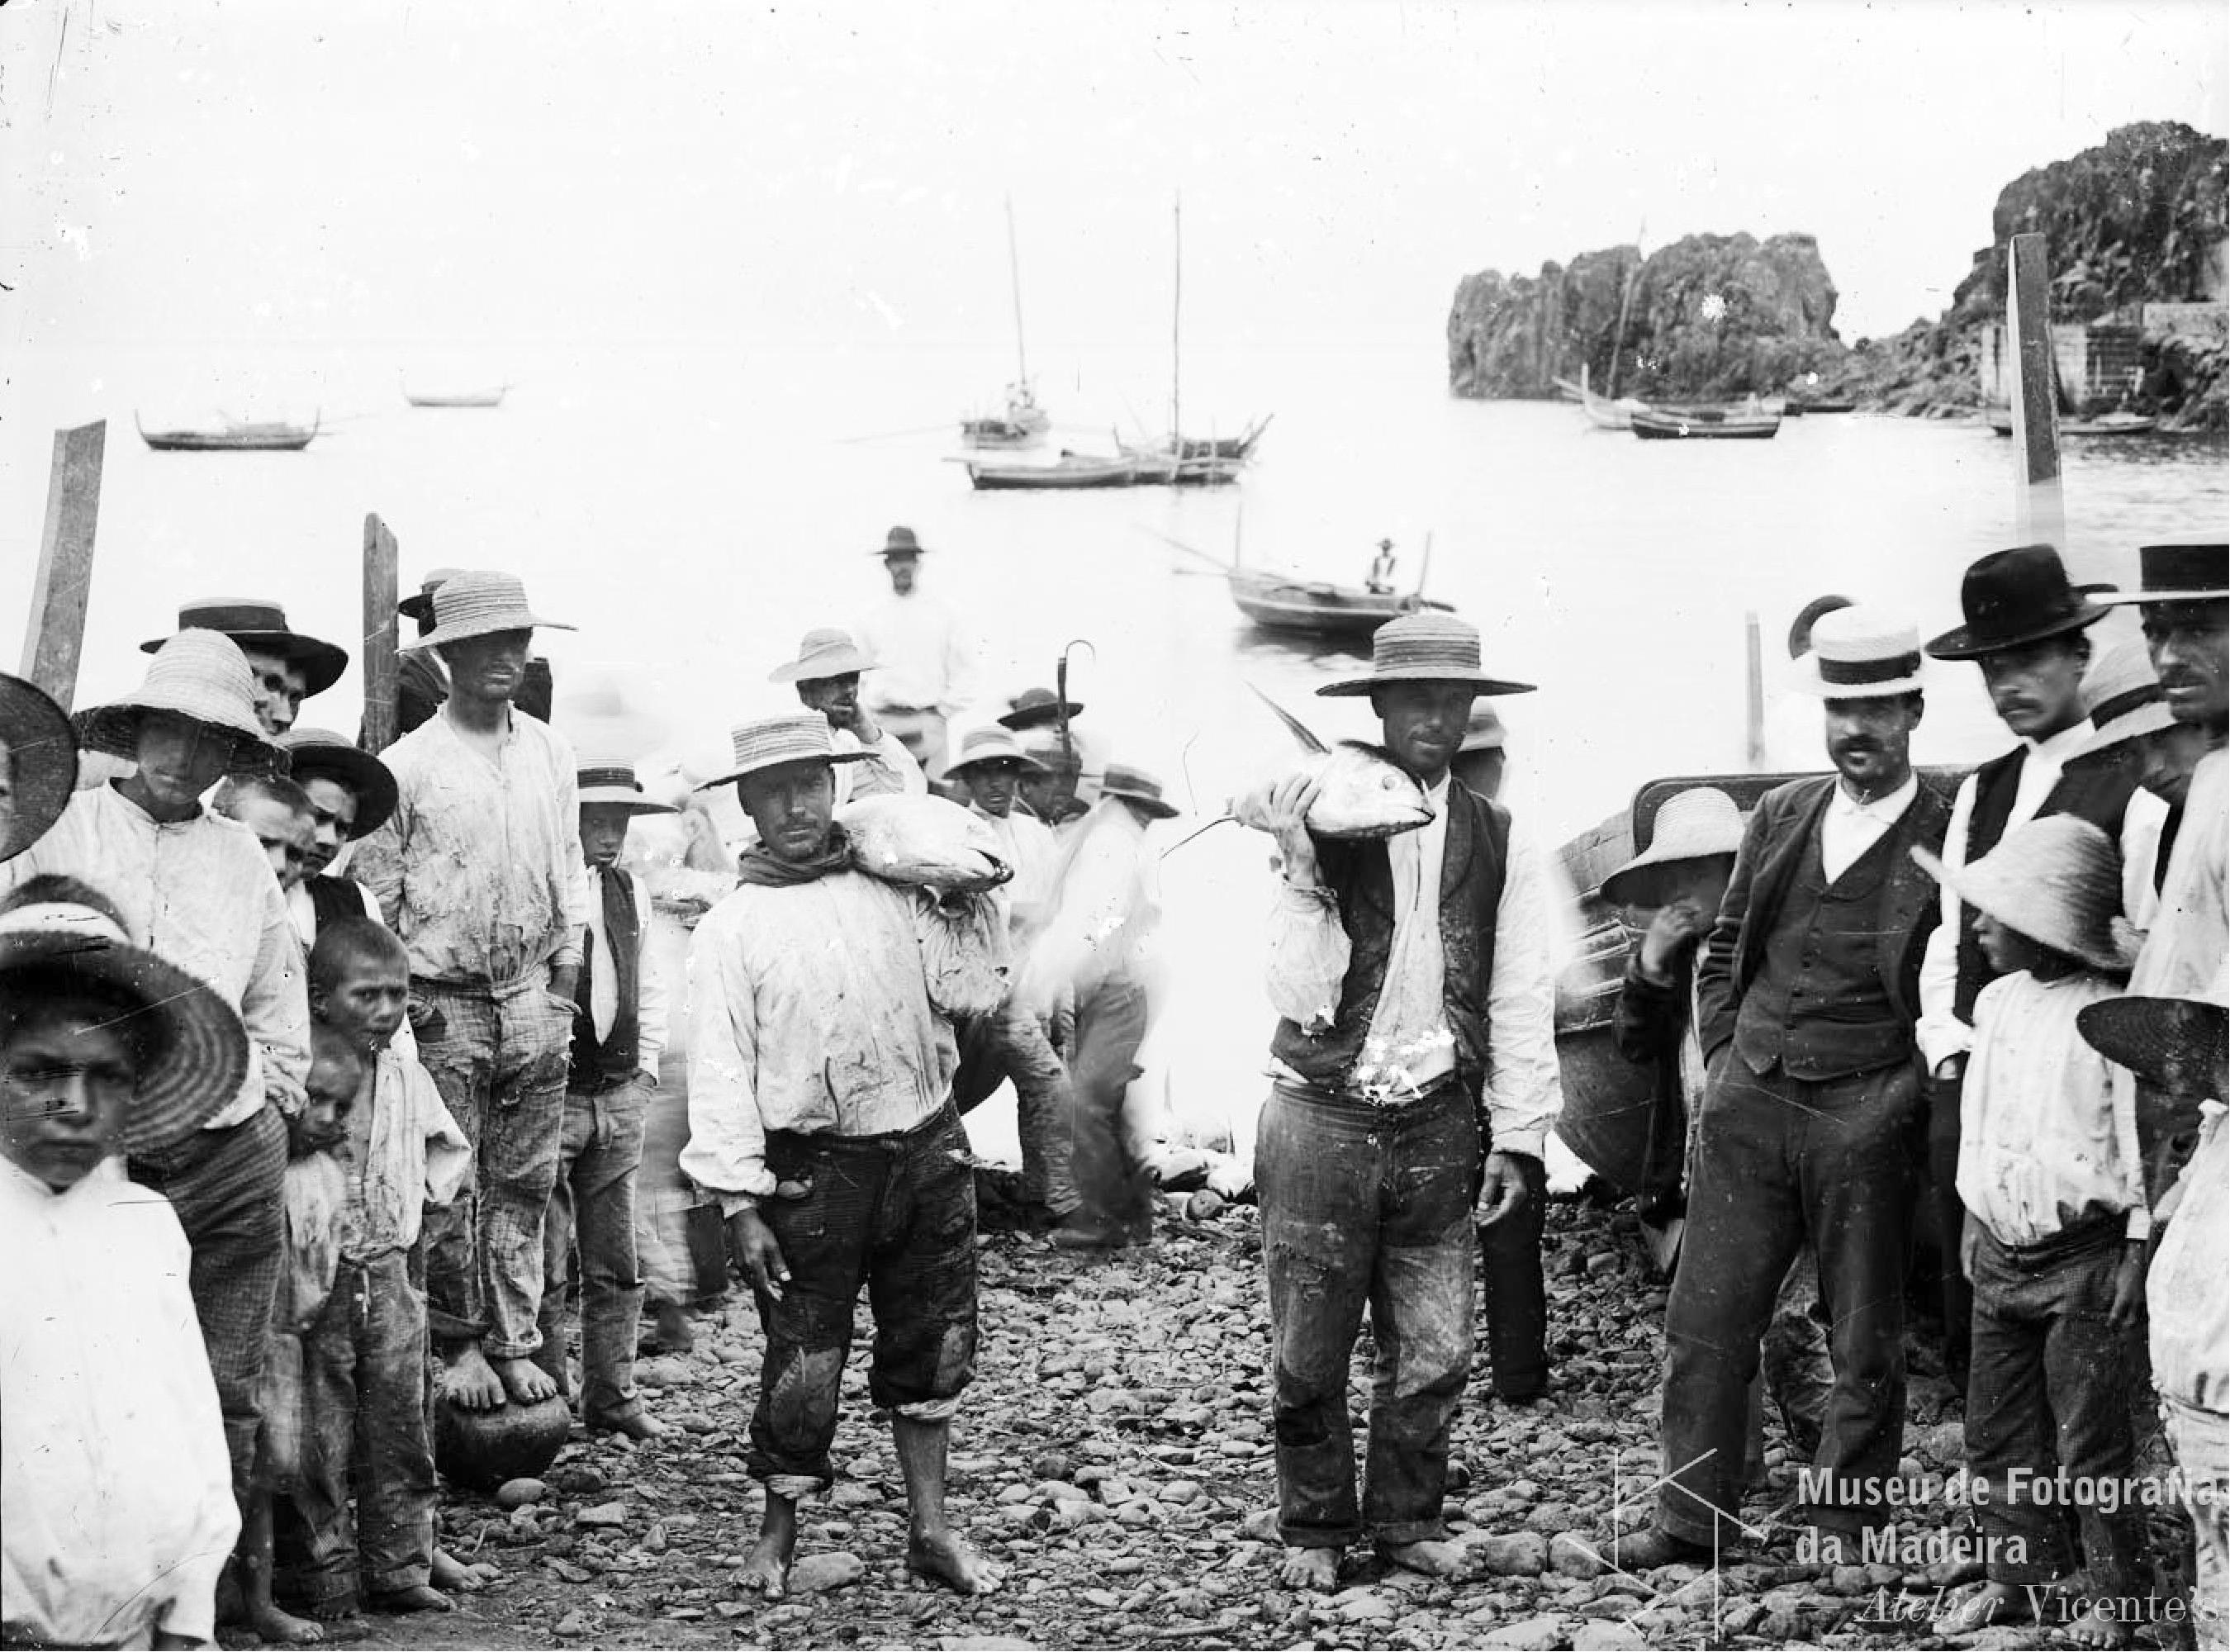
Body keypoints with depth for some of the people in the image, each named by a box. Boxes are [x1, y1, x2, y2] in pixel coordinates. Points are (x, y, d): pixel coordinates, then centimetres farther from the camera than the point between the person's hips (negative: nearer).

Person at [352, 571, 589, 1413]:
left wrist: (565, 985, 9)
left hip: (532, 997, 4)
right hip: (443, 1002, -4)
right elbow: (374, 892, -1)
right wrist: (396, 996, -5)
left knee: (524, 1181, 5)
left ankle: (514, 1343, 13)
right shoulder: (408, 764, -4)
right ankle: (458, 1343, 12)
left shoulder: (549, 752, 9)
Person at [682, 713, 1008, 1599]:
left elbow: (970, 989, 2)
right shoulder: (731, 928, -3)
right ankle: (778, 1535, 24)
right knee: (802, 1364, 2)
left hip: (926, 1150, 3)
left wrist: (967, 895, -2)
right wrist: (741, 1204, -9)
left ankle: (930, 1527, 26)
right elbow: (722, 1073, -5)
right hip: (815, 1168, -3)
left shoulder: (892, 888, 6)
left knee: (933, 1348, 11)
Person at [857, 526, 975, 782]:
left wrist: (942, 711, 2)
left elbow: (965, 674, 9)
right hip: (882, 721, 1)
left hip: (928, 720, -1)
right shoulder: (871, 617, 10)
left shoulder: (943, 615, 8)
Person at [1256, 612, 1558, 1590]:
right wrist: (1303, 874, -21)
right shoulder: (1325, 823, -4)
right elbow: (1302, 998, -10)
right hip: (1322, 1117, -2)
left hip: (1440, 1123, 2)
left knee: (1433, 1353, 7)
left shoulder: (1497, 842, 4)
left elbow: (1521, 1000, 6)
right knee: (1309, 1354, 5)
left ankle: (1405, 1519, 25)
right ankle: (1314, 1528, 23)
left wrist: (1515, 1136, 3)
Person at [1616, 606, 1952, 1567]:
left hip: (1864, 1124, -4)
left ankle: (1844, 1534, 19)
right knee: (1704, 1325, 7)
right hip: (1747, 1108, 4)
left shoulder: (1950, 840, -5)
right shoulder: (1779, 817, 9)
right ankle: (1693, 1524, 17)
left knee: (1865, 1346, 7)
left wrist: (1903, 1091, -10)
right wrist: (1721, 1062, 8)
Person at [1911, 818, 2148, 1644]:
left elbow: (2140, 1141, -11)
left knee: (2091, 1442, 0)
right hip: (2000, 1256, 7)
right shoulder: (1996, 1003, 8)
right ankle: (2014, 1577, 24)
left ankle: (2114, 1598, 11)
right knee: (1997, 1433, 12)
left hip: (2081, 1260, -7)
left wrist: (2135, 1250, -12)